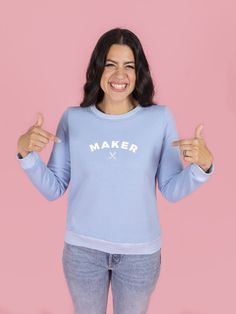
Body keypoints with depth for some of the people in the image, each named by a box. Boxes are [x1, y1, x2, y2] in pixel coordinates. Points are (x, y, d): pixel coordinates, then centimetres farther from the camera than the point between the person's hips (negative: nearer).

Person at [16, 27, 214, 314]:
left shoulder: (160, 118, -9)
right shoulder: (73, 118, -7)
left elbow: (172, 191, -8)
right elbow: (53, 189, -5)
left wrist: (202, 166, -25)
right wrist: (26, 153, -19)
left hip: (140, 251, 0)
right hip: (83, 248, 1)